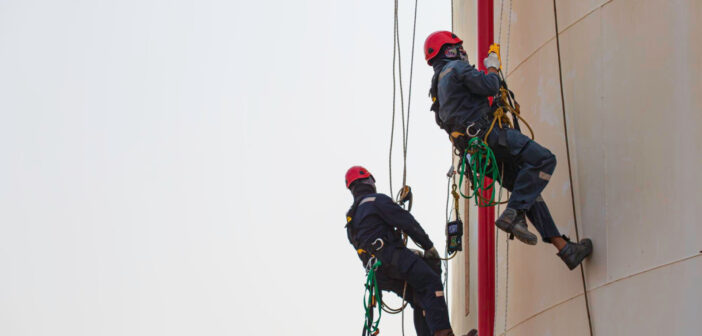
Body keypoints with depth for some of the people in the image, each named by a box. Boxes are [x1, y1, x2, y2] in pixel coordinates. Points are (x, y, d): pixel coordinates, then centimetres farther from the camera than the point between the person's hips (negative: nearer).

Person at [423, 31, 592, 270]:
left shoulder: (438, 84, 28)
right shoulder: (456, 68, 0)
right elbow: (490, 87, -11)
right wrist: (492, 68, 10)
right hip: (485, 133, -10)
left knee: (529, 190, 9)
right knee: (544, 159, -17)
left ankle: (564, 248, 2)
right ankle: (513, 213, -26)